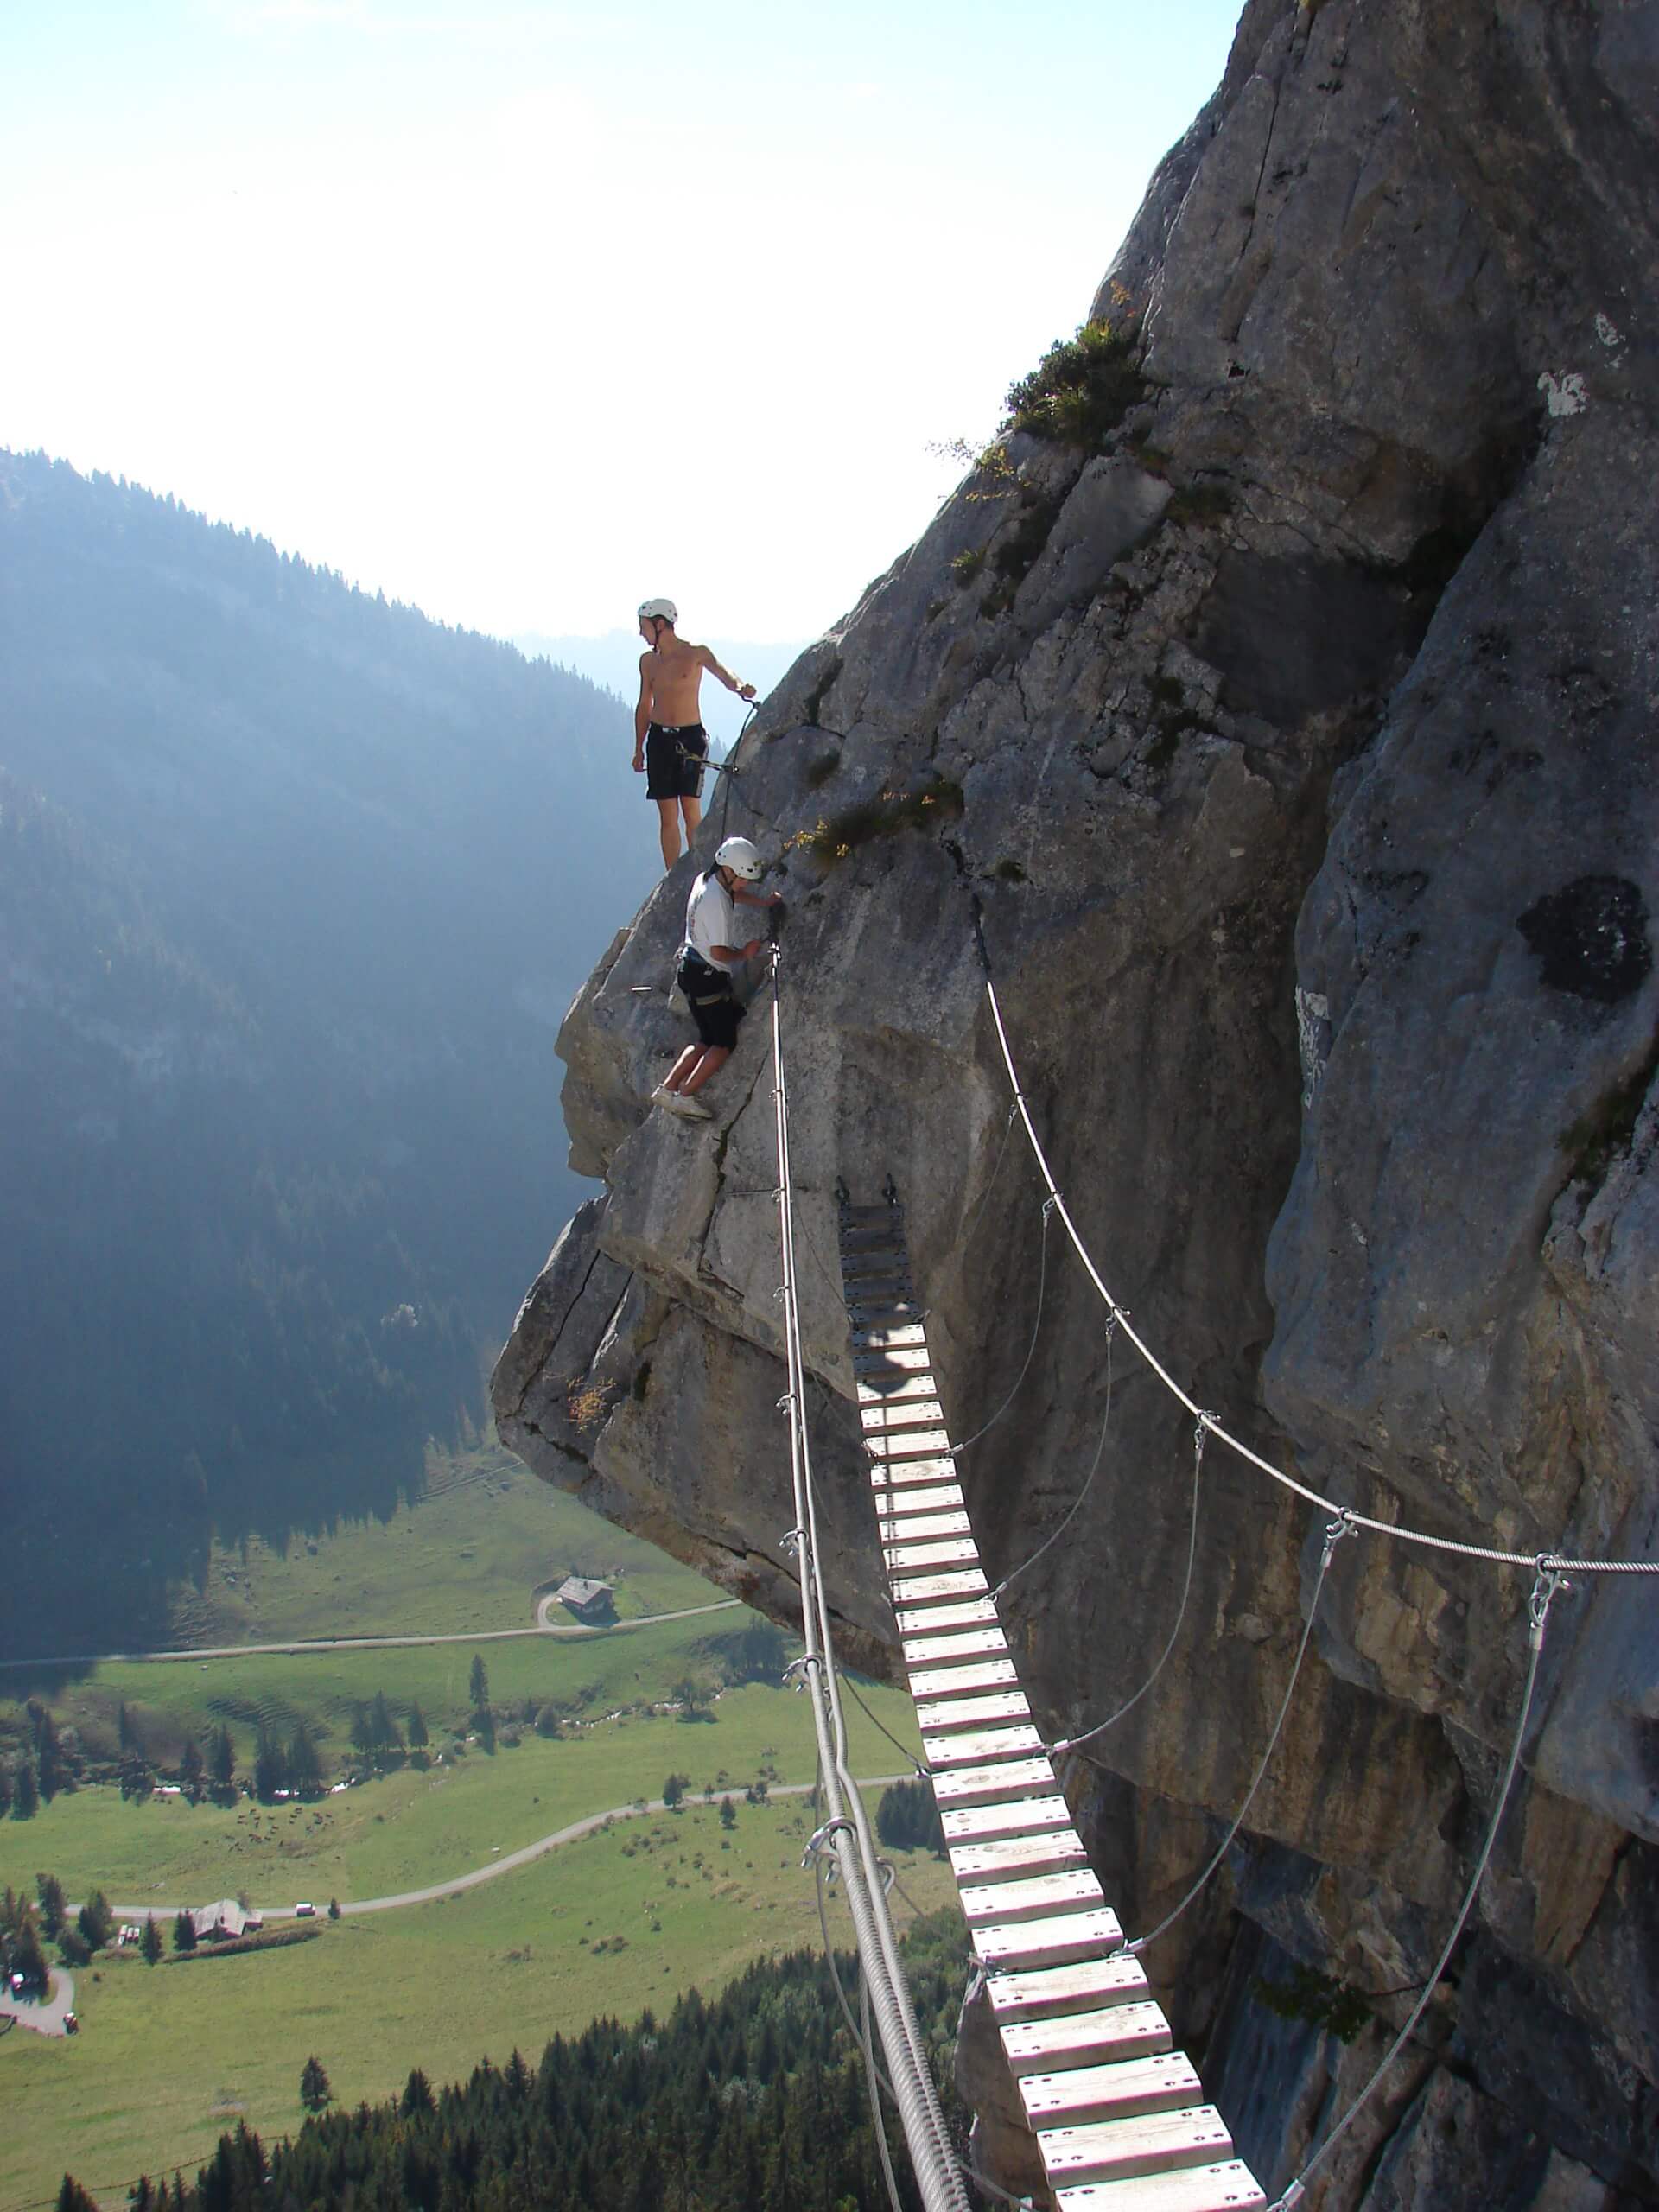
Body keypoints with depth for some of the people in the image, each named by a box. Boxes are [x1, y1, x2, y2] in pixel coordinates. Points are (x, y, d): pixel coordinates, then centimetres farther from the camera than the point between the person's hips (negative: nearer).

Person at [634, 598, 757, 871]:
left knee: (691, 813, -6)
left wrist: (739, 687, -44)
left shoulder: (695, 653, -4)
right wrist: (638, 749, 17)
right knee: (668, 815, 2)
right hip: (659, 738, 4)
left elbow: (722, 672, -21)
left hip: (690, 737, -4)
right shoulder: (648, 660, 10)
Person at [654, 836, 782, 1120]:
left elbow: (735, 894, 31)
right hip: (708, 977, -10)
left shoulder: (705, 880, 7)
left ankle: (667, 1088, 10)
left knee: (707, 1040, 16)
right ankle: (686, 1096, -6)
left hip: (691, 970, 10)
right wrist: (744, 953, -7)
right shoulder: (717, 901, -24)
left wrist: (764, 902, 22)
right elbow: (719, 952, -24)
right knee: (725, 1043, -2)